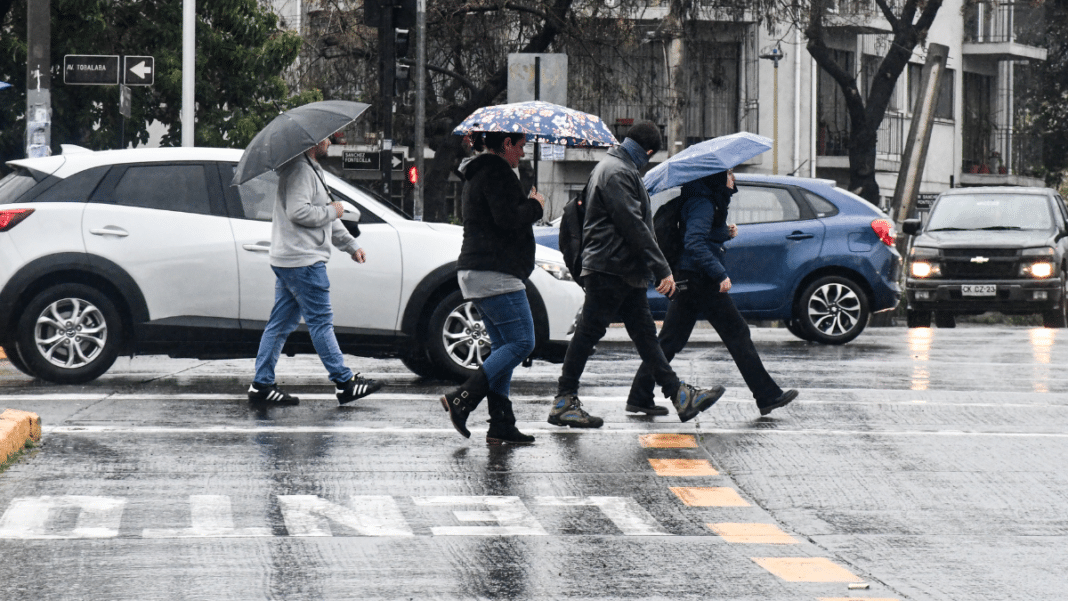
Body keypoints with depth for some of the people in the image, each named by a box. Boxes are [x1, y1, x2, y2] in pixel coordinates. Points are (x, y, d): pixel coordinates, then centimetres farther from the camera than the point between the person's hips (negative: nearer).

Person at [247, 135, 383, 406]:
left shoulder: (310, 170, 22)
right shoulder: (299, 170, -13)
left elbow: (326, 219, 28)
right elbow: (298, 211, -25)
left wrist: (351, 245, 26)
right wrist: (332, 212, -11)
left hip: (288, 261, 11)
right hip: (303, 262, -11)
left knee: (281, 324, 9)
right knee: (321, 322, -5)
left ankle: (262, 384, 9)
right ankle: (344, 382, -1)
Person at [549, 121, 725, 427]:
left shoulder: (618, 168, 20)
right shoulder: (616, 172, -15)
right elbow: (633, 226, -21)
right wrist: (662, 269, -20)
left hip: (626, 272, 11)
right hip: (609, 269, -11)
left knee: (645, 333, 9)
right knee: (588, 332, -4)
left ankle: (679, 395, 8)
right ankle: (564, 401, 1)